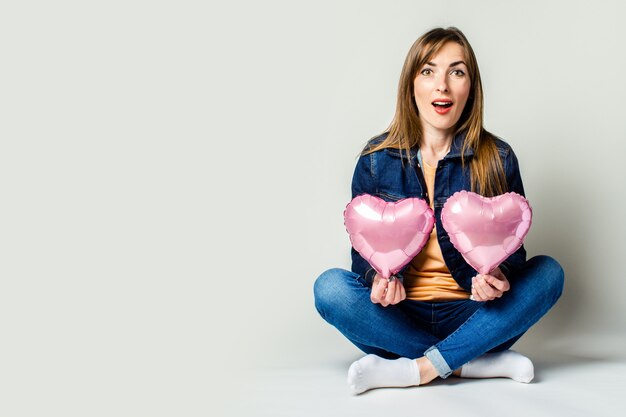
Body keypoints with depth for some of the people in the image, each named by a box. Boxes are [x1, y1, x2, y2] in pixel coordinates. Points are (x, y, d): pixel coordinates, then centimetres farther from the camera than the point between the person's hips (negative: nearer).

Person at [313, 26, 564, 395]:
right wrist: (380, 278, -23)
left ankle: (415, 370, -27)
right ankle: (471, 363, -23)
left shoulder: (497, 159, 0)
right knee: (330, 286, -27)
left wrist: (497, 276, -23)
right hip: (399, 314, 0)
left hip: (470, 315, 1)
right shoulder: (377, 158, 0)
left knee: (548, 272, -23)